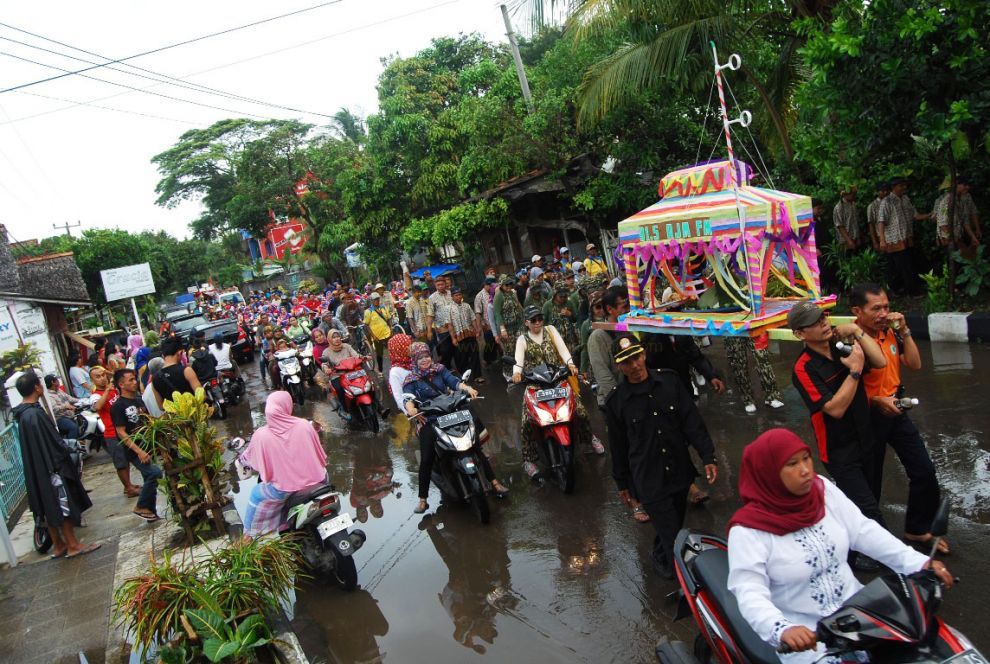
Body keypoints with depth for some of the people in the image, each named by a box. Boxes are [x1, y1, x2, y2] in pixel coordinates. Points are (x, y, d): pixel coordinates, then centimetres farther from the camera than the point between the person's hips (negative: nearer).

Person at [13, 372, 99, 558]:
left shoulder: (22, 414, 6)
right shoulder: (34, 415, -24)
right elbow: (51, 444, -23)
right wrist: (62, 465, -15)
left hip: (36, 471, 10)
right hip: (50, 468, -9)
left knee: (50, 509, 16)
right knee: (64, 507, 3)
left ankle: (59, 546, 26)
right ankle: (72, 545, 13)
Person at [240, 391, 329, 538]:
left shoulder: (261, 435, -11)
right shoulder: (304, 425, -9)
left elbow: (249, 458, 8)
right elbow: (320, 454, 2)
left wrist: (242, 457, 32)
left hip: (284, 489, -1)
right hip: (315, 481, 1)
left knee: (255, 494, 27)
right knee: (323, 472, 36)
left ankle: (248, 533, 34)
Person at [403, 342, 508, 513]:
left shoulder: (439, 369, 11)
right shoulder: (411, 380, 3)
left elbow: (454, 381, -5)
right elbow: (408, 398, -14)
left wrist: (468, 388, -26)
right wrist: (411, 409, -38)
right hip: (428, 421, -2)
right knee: (426, 459, -15)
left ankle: (494, 482, 4)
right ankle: (423, 499, -2)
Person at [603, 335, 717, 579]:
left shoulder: (669, 381, -2)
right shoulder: (615, 401, -7)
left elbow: (692, 421, 0)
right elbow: (618, 446, 3)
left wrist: (708, 457, -5)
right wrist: (622, 482, 11)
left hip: (679, 472, 3)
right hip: (648, 480, -3)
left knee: (676, 525, 17)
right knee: (672, 537, -5)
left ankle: (660, 556, 43)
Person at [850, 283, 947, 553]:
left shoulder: (889, 331, -2)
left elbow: (914, 364, 0)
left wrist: (904, 331, -9)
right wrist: (877, 401, -25)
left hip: (895, 411, 7)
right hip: (869, 415, -7)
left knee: (924, 470, 12)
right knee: (871, 478, 11)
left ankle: (918, 529, 32)